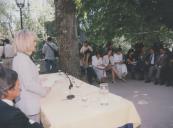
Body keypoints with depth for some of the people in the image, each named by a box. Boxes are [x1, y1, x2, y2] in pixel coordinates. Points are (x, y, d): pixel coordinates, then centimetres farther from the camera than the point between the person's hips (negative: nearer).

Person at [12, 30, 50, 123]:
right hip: (30, 106, -9)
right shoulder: (22, 59, -22)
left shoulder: (22, 58, 9)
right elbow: (29, 84, -24)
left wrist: (42, 88, 16)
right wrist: (44, 91, -10)